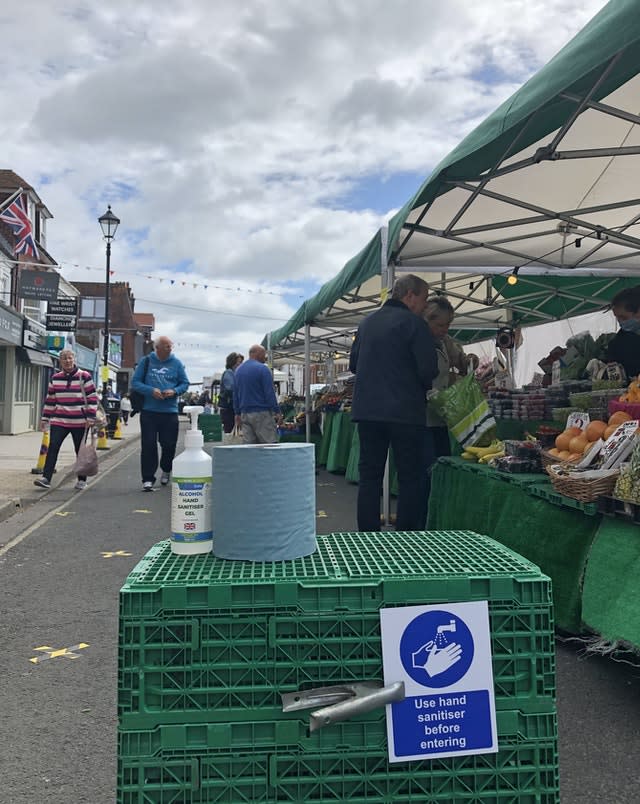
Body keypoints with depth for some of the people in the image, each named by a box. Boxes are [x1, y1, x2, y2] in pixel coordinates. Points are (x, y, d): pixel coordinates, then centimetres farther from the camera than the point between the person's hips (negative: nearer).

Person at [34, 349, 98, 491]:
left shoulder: (84, 376, -3)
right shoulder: (55, 378, 9)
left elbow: (92, 398, -5)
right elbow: (50, 400, 15)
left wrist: (91, 418, -11)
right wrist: (45, 419, 12)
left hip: (80, 422, -3)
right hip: (59, 421, 3)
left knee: (80, 451, 5)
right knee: (52, 447, -8)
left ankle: (82, 480, 17)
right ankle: (46, 478, -9)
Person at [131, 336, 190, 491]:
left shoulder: (176, 363, 6)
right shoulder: (146, 362, 2)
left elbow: (185, 383, 10)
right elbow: (135, 382, 3)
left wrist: (174, 391, -10)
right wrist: (151, 391, -13)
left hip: (170, 411, 1)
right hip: (149, 410, -1)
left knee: (169, 444, 6)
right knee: (148, 445, -3)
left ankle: (166, 470, 34)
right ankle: (148, 479, 4)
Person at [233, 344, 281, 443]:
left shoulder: (238, 370, 14)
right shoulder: (262, 368, -8)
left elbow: (235, 394, 17)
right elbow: (270, 393, -12)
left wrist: (237, 413, 21)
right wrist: (277, 412, -8)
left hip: (245, 414, 7)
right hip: (261, 413, -7)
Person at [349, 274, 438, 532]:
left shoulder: (367, 322, 13)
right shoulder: (413, 322, -8)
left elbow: (353, 363, 19)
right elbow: (428, 369, -13)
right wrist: (424, 388, 7)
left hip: (366, 410, 6)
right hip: (404, 411, -6)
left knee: (369, 475, 10)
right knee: (410, 477, 3)